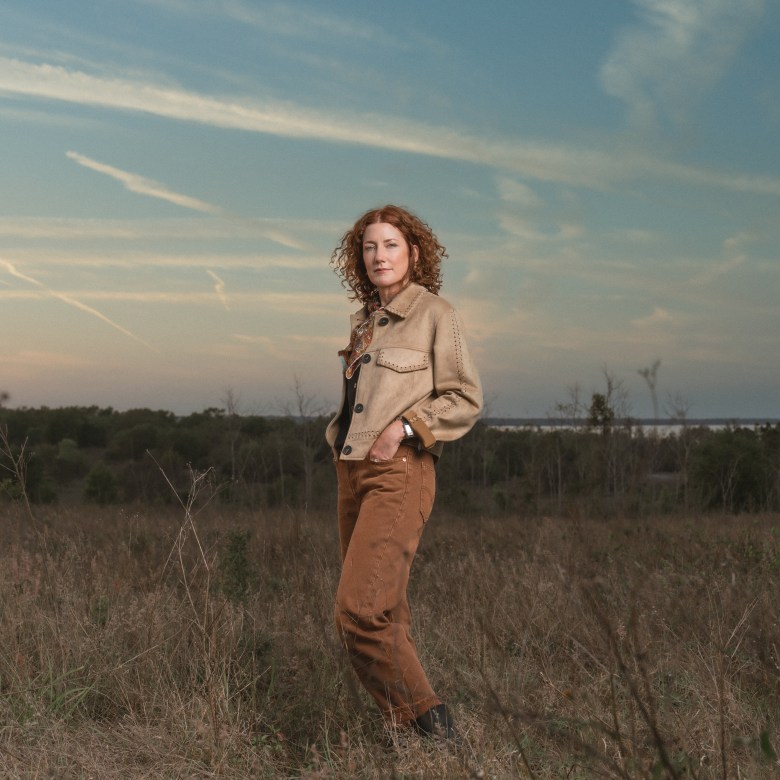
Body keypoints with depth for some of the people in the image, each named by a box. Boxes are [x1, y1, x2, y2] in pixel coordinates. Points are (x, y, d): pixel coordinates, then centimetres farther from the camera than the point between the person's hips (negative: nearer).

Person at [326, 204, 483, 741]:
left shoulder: (434, 313, -3)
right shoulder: (365, 321, 17)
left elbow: (465, 400, -5)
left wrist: (404, 427, -15)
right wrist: (341, 436, 13)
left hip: (399, 473, -7)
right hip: (353, 470, 8)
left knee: (361, 609, -18)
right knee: (383, 614, 10)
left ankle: (430, 720, -4)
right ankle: (407, 731, 20)